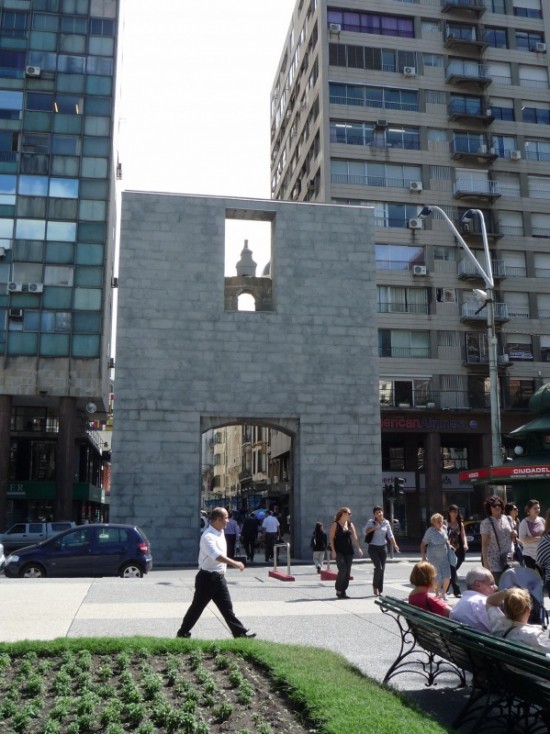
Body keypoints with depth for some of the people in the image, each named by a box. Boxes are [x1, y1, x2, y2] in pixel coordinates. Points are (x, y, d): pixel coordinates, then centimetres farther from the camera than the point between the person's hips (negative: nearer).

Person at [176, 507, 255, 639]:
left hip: (219, 577, 8)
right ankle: (182, 632, 19)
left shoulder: (221, 533, 7)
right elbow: (217, 556, -35)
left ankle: (240, 632, 12)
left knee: (227, 607, 10)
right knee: (197, 607, 5)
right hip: (207, 578, -8)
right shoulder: (208, 536, -22)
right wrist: (235, 563, -38)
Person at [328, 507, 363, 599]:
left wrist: (358, 548, -3)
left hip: (349, 551, 6)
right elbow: (331, 538, -6)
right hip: (339, 551, -6)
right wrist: (333, 550, -14)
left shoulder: (350, 524, 13)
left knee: (348, 572, 3)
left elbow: (354, 537, 10)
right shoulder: (335, 524, -2)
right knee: (343, 570, -15)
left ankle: (343, 591, 12)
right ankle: (338, 590, -2)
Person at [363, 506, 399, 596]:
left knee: (382, 569, 4)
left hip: (382, 548, 4)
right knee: (378, 567, -16)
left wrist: (395, 545, -5)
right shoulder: (371, 522, -5)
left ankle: (380, 590, 15)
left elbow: (390, 535, 6)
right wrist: (374, 527, -19)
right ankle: (375, 586, 5)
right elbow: (365, 531, -9)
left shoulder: (386, 523, 4)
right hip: (373, 548, -4)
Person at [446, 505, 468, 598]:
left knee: (453, 570, 10)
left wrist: (465, 544, -15)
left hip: (460, 550, 4)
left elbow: (463, 535, 4)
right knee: (453, 570, -10)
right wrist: (449, 545, -25)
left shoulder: (460, 524, 11)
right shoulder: (446, 524, -2)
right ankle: (456, 591, -6)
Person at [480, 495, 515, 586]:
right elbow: (484, 543, -11)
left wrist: (513, 535, 0)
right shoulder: (486, 523, -8)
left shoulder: (505, 520, 10)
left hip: (507, 558, 6)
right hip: (493, 559, -6)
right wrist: (485, 561, -16)